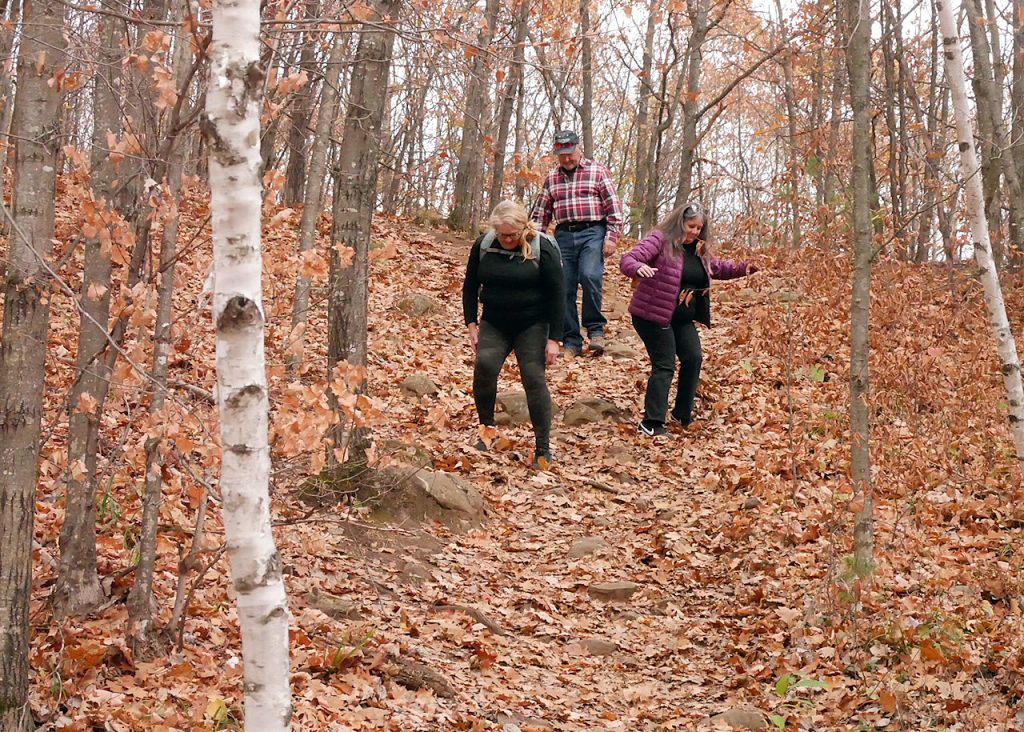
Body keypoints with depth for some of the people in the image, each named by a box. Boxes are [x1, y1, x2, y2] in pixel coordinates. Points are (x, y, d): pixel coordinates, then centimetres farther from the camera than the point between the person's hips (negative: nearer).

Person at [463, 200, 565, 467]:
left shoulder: (542, 248, -11)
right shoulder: (483, 246, -1)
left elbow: (557, 294, -9)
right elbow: (470, 286, 11)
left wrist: (553, 338, -12)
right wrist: (471, 323, 2)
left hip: (532, 327, -3)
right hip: (494, 325, 3)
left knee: (533, 378, -12)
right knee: (484, 366, -21)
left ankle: (543, 449, -4)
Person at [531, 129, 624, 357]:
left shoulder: (598, 171, 2)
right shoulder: (552, 178, 15)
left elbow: (613, 206, -1)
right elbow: (541, 212, 19)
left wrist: (612, 237, -9)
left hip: (592, 232, -4)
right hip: (564, 235, 4)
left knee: (589, 276, -25)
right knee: (565, 289, 0)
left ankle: (595, 330, -10)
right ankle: (571, 341, 7)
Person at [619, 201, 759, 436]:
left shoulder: (699, 250, 9)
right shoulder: (659, 240, -15)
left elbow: (717, 267, 27)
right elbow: (627, 260, -25)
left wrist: (742, 268, 9)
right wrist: (639, 268, -48)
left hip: (682, 319, 8)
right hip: (653, 315, -8)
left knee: (693, 358, 6)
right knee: (664, 365, -10)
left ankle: (683, 415, 22)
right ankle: (651, 424, -7)